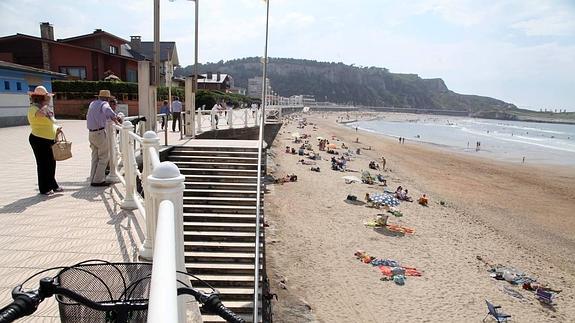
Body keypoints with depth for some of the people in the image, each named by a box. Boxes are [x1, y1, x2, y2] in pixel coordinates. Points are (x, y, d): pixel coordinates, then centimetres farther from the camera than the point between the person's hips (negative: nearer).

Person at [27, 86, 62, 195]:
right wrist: (45, 103, -22)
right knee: (43, 164, -2)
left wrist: (56, 129, 8)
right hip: (39, 140, -9)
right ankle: (44, 189, 8)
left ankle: (52, 185, 26)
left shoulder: (45, 108, 15)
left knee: (52, 163, 14)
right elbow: (41, 113, -38)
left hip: (49, 140, 9)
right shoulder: (33, 108, -14)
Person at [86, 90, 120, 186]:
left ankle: (93, 179, 17)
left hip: (91, 133, 8)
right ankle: (98, 180, -2)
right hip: (99, 133, -8)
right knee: (104, 157, -1)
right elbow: (108, 112, -30)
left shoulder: (92, 103, 17)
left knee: (95, 158, 14)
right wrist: (116, 122, -22)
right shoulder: (104, 104, -7)